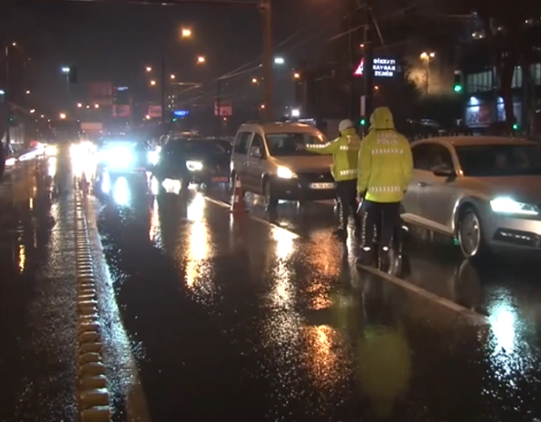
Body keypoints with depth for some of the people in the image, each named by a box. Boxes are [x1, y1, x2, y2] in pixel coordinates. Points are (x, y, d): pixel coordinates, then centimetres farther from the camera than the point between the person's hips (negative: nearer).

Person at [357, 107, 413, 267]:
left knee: (369, 225, 9)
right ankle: (384, 254, 14)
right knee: (388, 225, 11)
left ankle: (367, 254, 11)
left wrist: (361, 188, 1)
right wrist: (403, 186, 15)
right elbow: (408, 169, 3)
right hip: (394, 192, 3)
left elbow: (364, 168, -9)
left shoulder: (369, 140, -9)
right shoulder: (402, 141, 1)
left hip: (373, 192, -2)